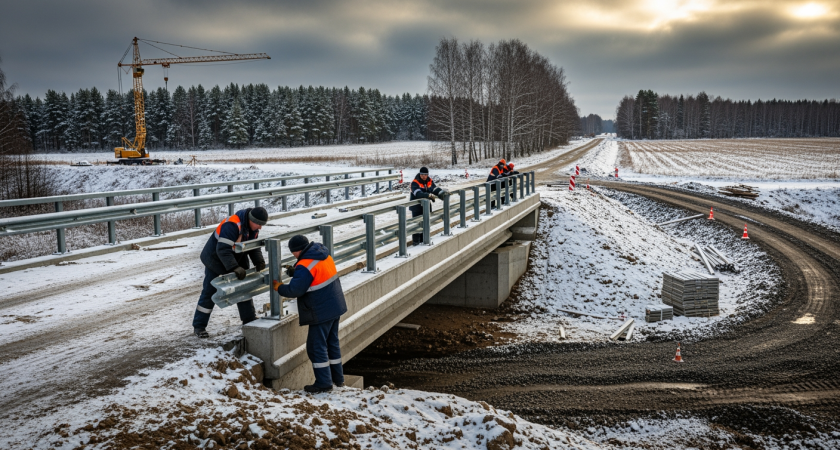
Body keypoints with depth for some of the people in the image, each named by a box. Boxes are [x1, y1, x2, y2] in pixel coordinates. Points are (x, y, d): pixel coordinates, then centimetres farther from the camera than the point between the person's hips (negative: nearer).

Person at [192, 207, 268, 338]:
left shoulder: (252, 227, -6)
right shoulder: (232, 225, -34)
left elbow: (254, 246, 2)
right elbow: (223, 250, -38)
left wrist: (259, 261, -15)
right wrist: (234, 268, -43)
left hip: (236, 261, 8)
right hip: (215, 260, -8)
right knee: (209, 293, 0)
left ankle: (249, 321, 21)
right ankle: (199, 326, 10)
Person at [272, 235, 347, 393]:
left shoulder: (305, 266, -23)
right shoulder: (324, 255, 5)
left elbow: (294, 290, -22)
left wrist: (279, 287, -3)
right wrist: (295, 272, 9)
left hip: (321, 313, -9)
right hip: (335, 307, 9)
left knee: (316, 346, 1)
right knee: (332, 342, 19)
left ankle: (324, 383, 6)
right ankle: (338, 378, 28)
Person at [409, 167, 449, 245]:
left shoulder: (429, 181, 3)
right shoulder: (415, 182, -17)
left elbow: (435, 189, -4)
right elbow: (418, 194, -31)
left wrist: (443, 192, -23)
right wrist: (429, 195, -42)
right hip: (416, 206, -6)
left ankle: (423, 239, 25)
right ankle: (415, 241, 3)